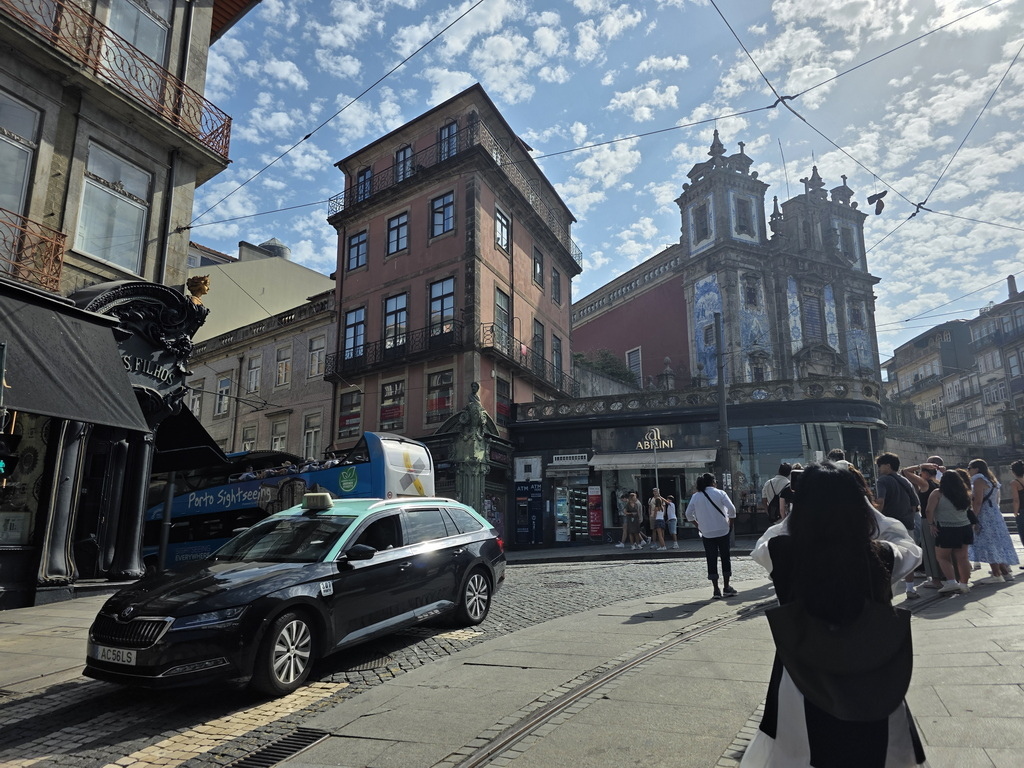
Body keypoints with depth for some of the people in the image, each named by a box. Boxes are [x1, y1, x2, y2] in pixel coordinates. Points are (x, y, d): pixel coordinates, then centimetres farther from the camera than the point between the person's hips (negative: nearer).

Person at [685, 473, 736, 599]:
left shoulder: (695, 496, 1)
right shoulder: (720, 493, -5)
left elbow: (689, 514, 1)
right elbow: (731, 509, -13)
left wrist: (698, 524, 13)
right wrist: (730, 524, 0)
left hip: (707, 533, 1)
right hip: (723, 531, -1)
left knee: (711, 560, 4)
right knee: (725, 558, 11)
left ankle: (716, 590, 3)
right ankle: (726, 587, 16)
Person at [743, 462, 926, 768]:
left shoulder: (783, 553, -19)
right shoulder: (880, 556, -17)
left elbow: (763, 544, 6)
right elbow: (907, 543, 8)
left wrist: (810, 502, 7)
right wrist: (856, 502, 9)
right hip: (871, 686, 1)